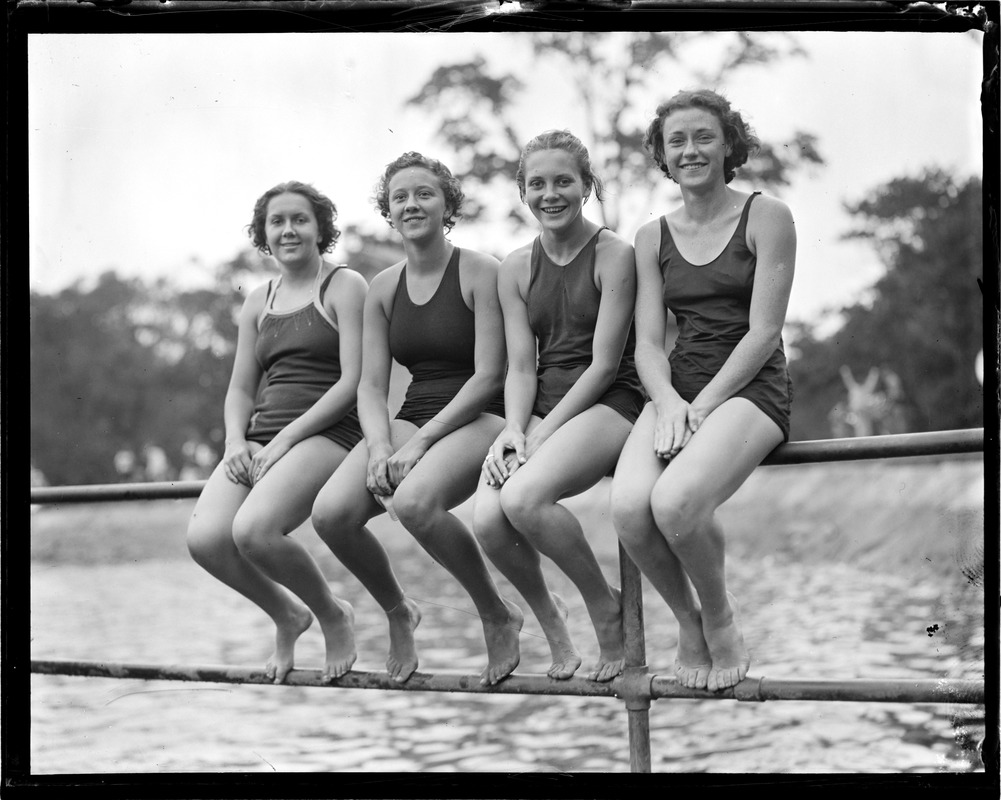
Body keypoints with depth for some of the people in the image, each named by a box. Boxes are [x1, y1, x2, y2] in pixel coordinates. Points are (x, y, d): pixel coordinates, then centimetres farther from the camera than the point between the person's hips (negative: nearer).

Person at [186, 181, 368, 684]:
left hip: (327, 432, -6)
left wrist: (286, 439, -14)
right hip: (261, 439, 6)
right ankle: (285, 614, 8)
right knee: (205, 538, -21)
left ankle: (332, 615, -2)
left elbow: (354, 382, -7)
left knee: (253, 530, -31)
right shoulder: (258, 302, 21)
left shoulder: (345, 287, 2)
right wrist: (236, 442, -2)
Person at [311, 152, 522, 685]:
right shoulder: (383, 288, 12)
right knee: (330, 513, -21)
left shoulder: (480, 273, -5)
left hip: (476, 418, -5)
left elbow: (488, 376, -12)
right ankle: (397, 613, 9)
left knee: (413, 501, -36)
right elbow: (371, 386, 8)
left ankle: (498, 616, -12)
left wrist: (420, 442, -18)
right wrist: (380, 447, -13)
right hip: (411, 418, 6)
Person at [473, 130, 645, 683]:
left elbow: (604, 364, -10)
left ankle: (605, 607, -7)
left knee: (523, 498, -32)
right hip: (540, 407, 5)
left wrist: (541, 435, -15)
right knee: (488, 520, -24)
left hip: (608, 404, -5)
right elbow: (520, 367, 8)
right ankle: (547, 616, 5)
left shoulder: (613, 255, -4)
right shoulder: (517, 268, 12)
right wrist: (514, 430, -12)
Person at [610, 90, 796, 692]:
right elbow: (648, 342, 7)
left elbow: (763, 332, -6)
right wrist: (669, 402, -14)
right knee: (629, 507, -28)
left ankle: (720, 619, -4)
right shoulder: (654, 237, 15)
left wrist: (702, 406, -16)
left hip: (750, 388, -4)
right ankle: (687, 619, 0)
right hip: (678, 390, 4)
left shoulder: (766, 218, 1)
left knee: (675, 502, -33)